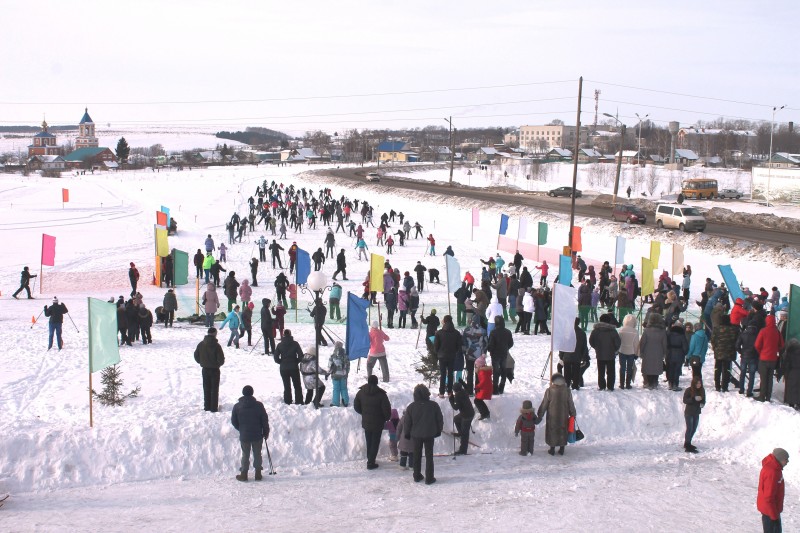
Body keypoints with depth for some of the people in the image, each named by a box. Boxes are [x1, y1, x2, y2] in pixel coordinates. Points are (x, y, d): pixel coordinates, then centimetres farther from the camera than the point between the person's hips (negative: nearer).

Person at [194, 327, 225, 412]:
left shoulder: (201, 344, -4)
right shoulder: (216, 345, -20)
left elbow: (196, 355, 5)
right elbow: (221, 359, -19)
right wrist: (218, 364, 3)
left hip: (205, 369, 4)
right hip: (214, 369, -4)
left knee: (206, 389, 16)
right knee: (214, 389, 6)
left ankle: (207, 406, 21)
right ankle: (214, 407, 8)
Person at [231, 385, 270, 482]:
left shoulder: (237, 406, -6)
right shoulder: (259, 405, -9)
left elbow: (233, 421, 3)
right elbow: (265, 420, -4)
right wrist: (266, 432, 9)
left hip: (244, 436, 0)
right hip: (257, 435, 0)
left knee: (245, 455, 12)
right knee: (257, 454, 12)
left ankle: (244, 474, 15)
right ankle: (258, 474, 16)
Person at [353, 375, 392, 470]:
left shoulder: (361, 392, -4)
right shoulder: (381, 394, -18)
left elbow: (356, 407, 4)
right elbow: (387, 410, -17)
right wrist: (386, 418, 2)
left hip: (366, 423, 4)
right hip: (378, 424, -4)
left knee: (369, 442, 20)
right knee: (375, 443, 6)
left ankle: (370, 459, 30)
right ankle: (371, 463, 5)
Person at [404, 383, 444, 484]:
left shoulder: (411, 407, -10)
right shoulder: (434, 405, -10)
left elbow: (407, 423, -3)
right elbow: (440, 420, -1)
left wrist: (407, 433, 12)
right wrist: (438, 431, 14)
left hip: (416, 435, 1)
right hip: (429, 434, -1)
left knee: (417, 455, 16)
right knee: (429, 456, 8)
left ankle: (417, 476, 24)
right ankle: (429, 478, 8)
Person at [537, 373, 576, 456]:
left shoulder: (549, 391, -16)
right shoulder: (567, 390, -9)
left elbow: (544, 404, -8)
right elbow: (571, 404, 0)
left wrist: (540, 415, 3)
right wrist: (573, 414, 14)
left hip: (552, 416, -2)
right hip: (563, 416, 2)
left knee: (552, 431, 12)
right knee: (563, 431, 16)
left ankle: (552, 449, 18)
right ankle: (562, 449, 23)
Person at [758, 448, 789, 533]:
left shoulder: (774, 468, 2)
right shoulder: (771, 473, -31)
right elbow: (768, 496, -28)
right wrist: (774, 514, -20)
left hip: (774, 507, 10)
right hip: (769, 510, -10)